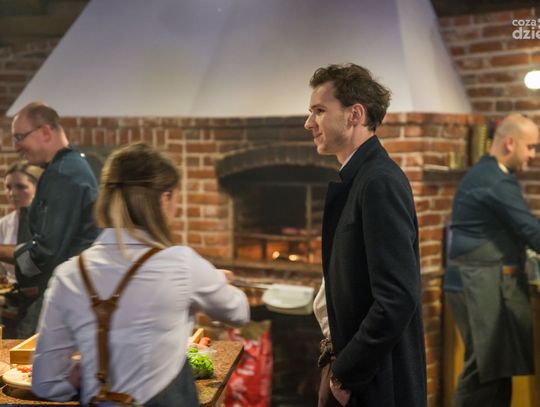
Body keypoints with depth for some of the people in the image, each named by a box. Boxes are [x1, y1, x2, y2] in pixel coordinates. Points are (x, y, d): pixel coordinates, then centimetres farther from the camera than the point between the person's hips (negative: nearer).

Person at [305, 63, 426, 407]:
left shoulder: (380, 181, -19)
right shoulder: (356, 179, 8)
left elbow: (398, 299, -25)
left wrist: (345, 375, -15)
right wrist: (337, 360, 6)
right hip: (350, 377, 8)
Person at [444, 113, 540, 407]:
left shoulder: (487, 174, 17)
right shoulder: (496, 182, -16)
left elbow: (515, 228, 23)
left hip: (483, 281, 10)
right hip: (480, 284, -10)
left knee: (494, 366, 8)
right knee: (485, 368, -6)